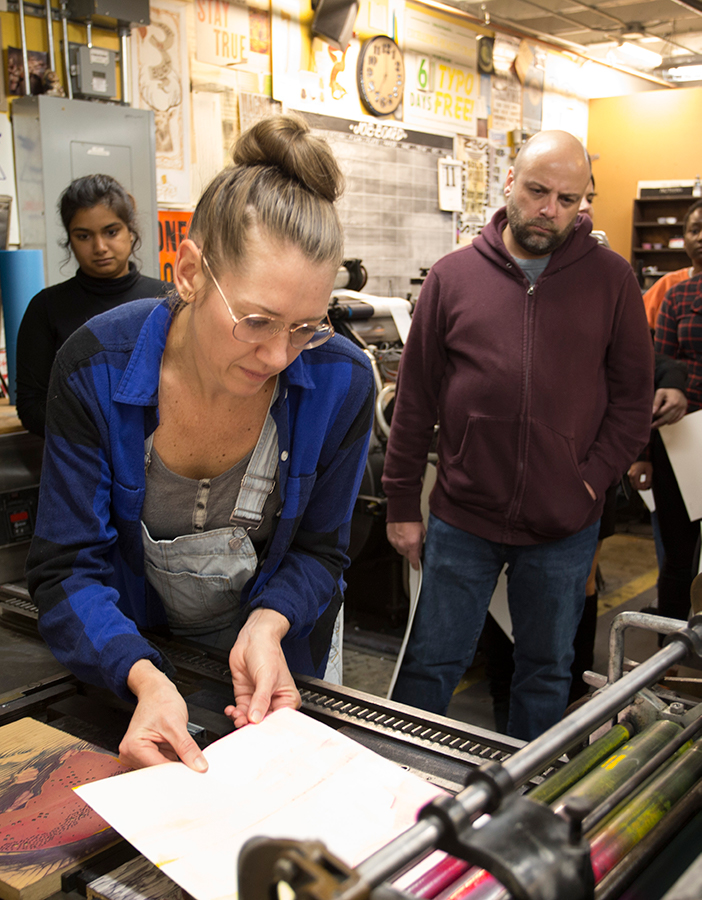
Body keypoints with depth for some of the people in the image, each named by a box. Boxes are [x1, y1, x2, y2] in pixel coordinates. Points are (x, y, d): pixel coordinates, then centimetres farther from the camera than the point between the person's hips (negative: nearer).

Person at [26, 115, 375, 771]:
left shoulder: (341, 383, -25)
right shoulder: (97, 367, -27)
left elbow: (319, 549, -12)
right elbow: (65, 568, -24)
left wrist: (268, 624, -31)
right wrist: (144, 677, -40)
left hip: (274, 654, 1)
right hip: (126, 658, 0)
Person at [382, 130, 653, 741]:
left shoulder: (611, 279, 0)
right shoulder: (453, 276, 0)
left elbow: (634, 393, 4)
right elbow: (416, 398, 2)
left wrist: (593, 479, -8)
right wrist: (403, 503, 2)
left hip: (565, 529, 1)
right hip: (462, 519, 0)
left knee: (547, 670, 17)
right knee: (432, 663, 11)